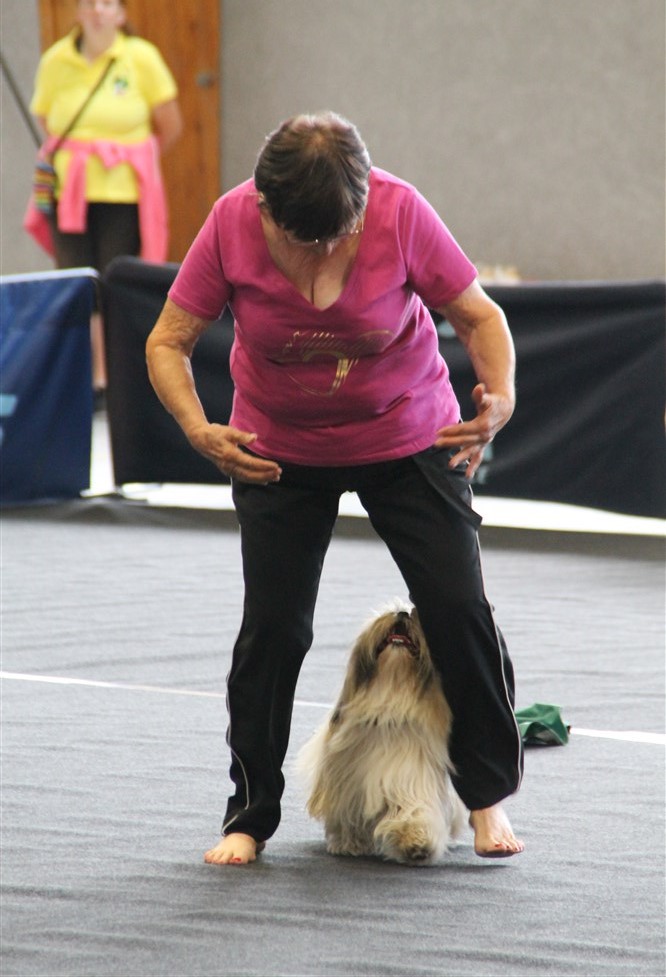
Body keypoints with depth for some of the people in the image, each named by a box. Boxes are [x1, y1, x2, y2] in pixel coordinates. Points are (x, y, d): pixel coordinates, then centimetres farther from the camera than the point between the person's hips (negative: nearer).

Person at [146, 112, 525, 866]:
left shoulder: (399, 212, -24)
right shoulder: (231, 226, -22)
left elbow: (478, 316, -13)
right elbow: (167, 342, -14)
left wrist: (500, 396, -31)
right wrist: (198, 431, -30)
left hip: (408, 437, 0)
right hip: (278, 452, 0)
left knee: (458, 607, -6)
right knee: (272, 626, -4)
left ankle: (488, 796, 9)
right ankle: (249, 816, 9)